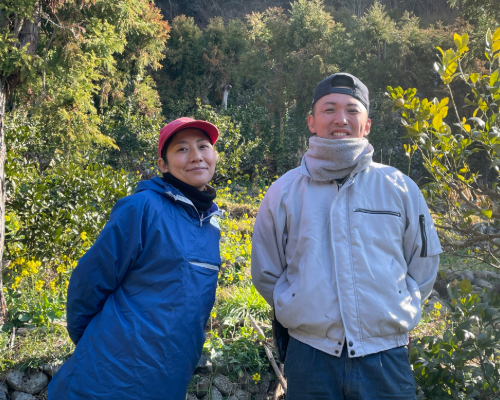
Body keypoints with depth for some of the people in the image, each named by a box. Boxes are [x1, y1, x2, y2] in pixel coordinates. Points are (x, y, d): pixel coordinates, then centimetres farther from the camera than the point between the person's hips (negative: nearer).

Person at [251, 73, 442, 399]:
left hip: (386, 359, 1)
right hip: (309, 357, 0)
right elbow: (266, 273, 10)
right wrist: (304, 314, 8)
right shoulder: (284, 192, 2)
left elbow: (423, 265, 12)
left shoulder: (399, 187, 3)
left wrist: (396, 314, 9)